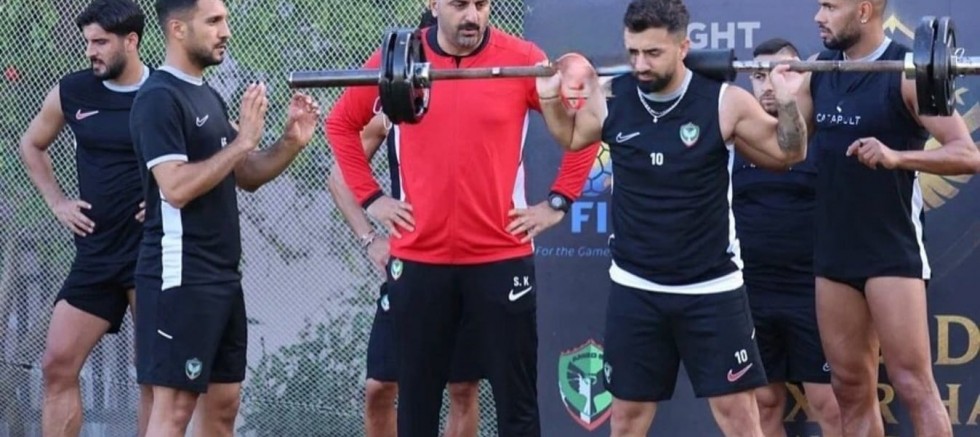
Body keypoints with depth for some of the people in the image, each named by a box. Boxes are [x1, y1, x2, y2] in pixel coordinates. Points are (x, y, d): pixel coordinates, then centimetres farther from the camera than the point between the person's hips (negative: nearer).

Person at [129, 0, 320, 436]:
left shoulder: (208, 96, 15)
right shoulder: (159, 98, -14)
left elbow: (244, 176, 19)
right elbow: (176, 187, -23)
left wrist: (291, 143, 2)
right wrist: (242, 141, -21)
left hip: (222, 275, 10)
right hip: (180, 277, -10)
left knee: (223, 400, 12)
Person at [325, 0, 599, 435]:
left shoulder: (522, 59, -5)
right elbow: (341, 123, 14)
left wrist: (558, 202, 1)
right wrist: (370, 196, 7)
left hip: (501, 258, -1)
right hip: (418, 260, 2)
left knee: (516, 399, 3)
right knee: (416, 398, 10)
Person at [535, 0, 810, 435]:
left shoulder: (724, 103, -13)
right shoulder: (610, 100, -5)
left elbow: (787, 153, 1)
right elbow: (571, 137, 18)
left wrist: (788, 103, -16)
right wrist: (550, 98, 1)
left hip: (711, 287, -2)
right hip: (634, 287, 3)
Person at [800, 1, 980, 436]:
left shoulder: (907, 73, -12)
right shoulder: (819, 72, 8)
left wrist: (896, 156, -31)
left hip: (892, 252, -7)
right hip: (834, 252, 7)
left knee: (913, 385, -8)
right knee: (851, 388, 10)